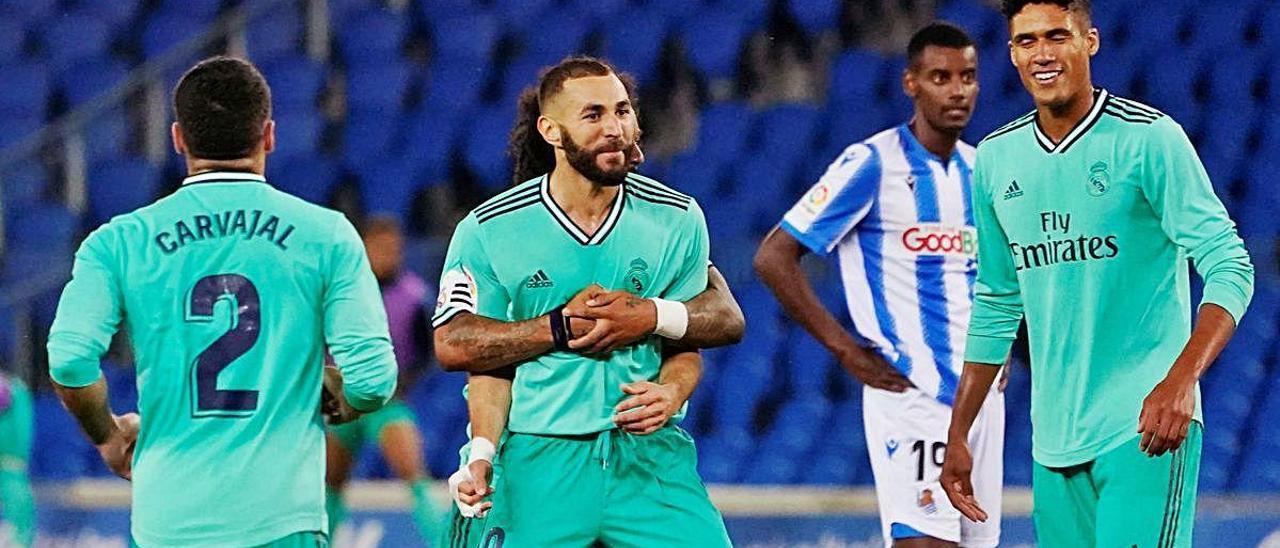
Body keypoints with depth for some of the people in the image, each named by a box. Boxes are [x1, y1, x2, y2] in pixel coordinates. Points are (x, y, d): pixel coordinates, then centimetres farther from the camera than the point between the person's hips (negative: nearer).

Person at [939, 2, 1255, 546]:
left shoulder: (1149, 138, -6)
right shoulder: (996, 158, 11)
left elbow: (1229, 267, -11)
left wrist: (1181, 380, -27)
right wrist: (957, 435, 19)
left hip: (1144, 427, -6)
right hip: (1054, 440, 6)